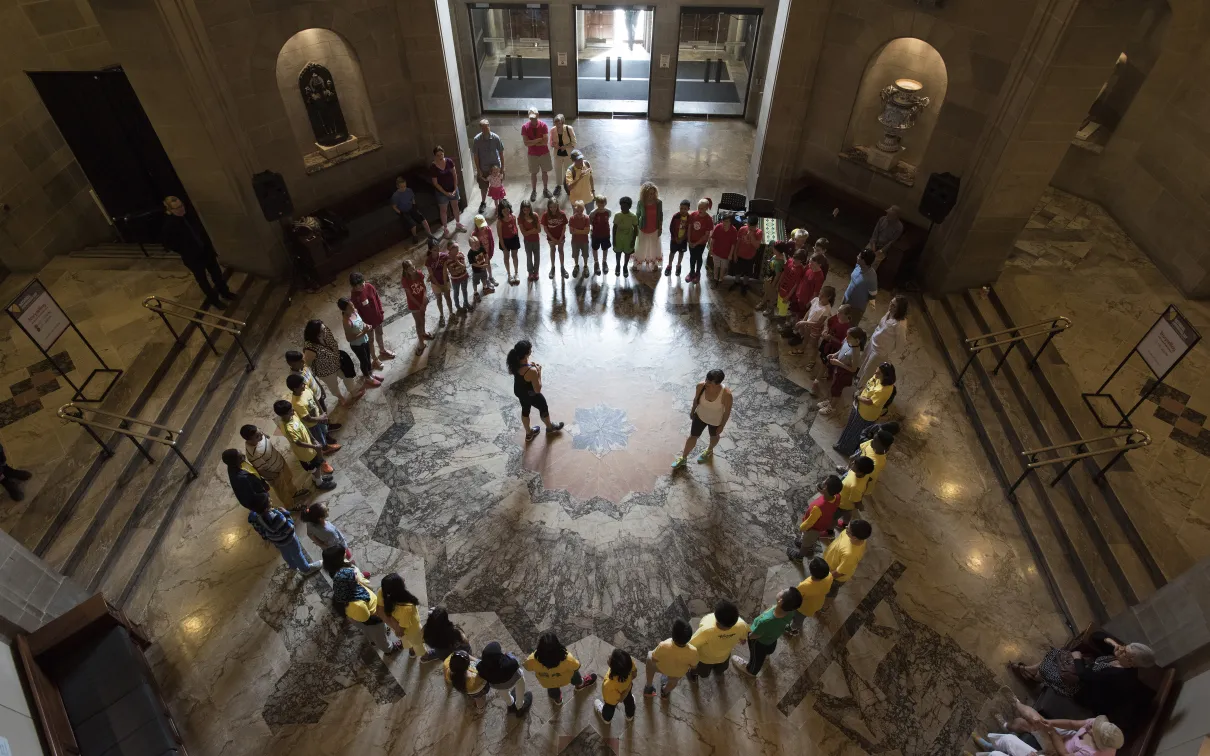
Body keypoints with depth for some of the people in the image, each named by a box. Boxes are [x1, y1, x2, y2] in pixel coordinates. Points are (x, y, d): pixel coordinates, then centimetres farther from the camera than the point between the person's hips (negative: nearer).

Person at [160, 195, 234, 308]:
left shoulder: (189, 214, -6)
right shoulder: (168, 225, -20)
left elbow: (202, 230, 7)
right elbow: (168, 245, -12)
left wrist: (211, 247, 8)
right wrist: (186, 252, -9)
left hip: (206, 250, 5)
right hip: (193, 258, -5)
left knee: (216, 273, 20)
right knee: (202, 279, 13)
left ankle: (225, 292, 42)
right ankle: (214, 300, 30)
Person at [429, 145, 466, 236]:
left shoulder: (449, 161, -11)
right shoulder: (432, 167, -18)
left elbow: (455, 175, -4)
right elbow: (435, 183, -14)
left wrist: (455, 189, -9)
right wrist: (445, 193, -15)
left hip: (453, 189, 3)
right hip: (442, 192, -3)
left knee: (455, 206, 20)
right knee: (444, 210, 11)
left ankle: (458, 224, 42)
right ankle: (445, 229, 25)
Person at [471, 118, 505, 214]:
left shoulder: (495, 138, -16)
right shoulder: (476, 139, -17)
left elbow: (501, 153, -7)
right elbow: (475, 155, -9)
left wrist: (502, 167, -7)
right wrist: (478, 170, -8)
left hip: (495, 166, 0)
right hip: (483, 168, 0)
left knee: (498, 186, 12)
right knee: (483, 187, 16)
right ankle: (483, 202, 41)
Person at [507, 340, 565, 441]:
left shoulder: (514, 362, -23)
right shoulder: (531, 371, -43)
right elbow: (537, 390, -29)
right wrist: (539, 372, -21)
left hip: (518, 391, 6)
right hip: (531, 394, -6)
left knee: (525, 409, 31)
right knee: (544, 408, 26)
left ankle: (529, 433, 56)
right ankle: (550, 427, 56)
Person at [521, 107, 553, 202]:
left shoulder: (543, 125, -13)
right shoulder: (525, 127, -14)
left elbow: (545, 142, -16)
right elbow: (526, 143, -20)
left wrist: (532, 143, -15)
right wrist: (539, 140, -22)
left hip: (544, 153, 0)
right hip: (533, 154, 0)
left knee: (544, 172, 12)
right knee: (533, 173, 9)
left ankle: (545, 190, 27)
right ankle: (533, 191, 22)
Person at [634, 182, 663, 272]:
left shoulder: (659, 202, -16)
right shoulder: (641, 202, -18)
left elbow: (660, 215, -3)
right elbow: (638, 215, -4)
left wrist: (660, 228, 1)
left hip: (654, 229, 1)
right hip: (643, 228, -1)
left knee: (654, 246, 20)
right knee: (641, 246, 17)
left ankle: (654, 263, 42)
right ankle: (637, 263, 37)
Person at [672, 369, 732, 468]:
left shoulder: (726, 394, -38)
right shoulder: (701, 386, -29)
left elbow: (727, 411, -21)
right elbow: (696, 399, -7)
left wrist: (722, 426, -9)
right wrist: (692, 411, 8)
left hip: (715, 420, -2)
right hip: (700, 416, 2)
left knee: (714, 436, 29)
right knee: (693, 436, 19)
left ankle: (709, 450, 62)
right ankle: (683, 458, 42)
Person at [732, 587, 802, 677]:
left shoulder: (765, 621, -50)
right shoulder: (792, 611, -36)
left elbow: (753, 636, -27)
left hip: (760, 641, -4)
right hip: (774, 636, 5)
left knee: (756, 656, 30)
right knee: (770, 647, 40)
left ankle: (751, 670, 62)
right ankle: (766, 654, 74)